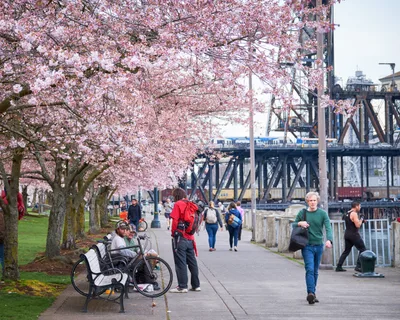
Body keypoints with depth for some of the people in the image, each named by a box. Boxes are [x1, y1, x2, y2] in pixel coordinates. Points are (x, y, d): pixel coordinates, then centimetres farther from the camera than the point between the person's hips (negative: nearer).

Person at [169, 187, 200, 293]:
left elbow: (175, 220, -14)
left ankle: (182, 286, -4)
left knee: (180, 262, -3)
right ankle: (196, 285, 17)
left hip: (180, 237, -7)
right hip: (190, 237, 7)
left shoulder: (178, 204, -9)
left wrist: (173, 233, -4)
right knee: (192, 262, 13)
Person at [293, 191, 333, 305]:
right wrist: (299, 223, -10)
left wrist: (329, 240, -28)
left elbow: (328, 227, -10)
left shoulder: (322, 213, 1)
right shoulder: (302, 213, 2)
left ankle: (312, 293, 22)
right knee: (309, 269, -16)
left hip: (319, 245, 2)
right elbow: (293, 225, 13)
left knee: (315, 271, 11)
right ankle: (311, 293, -25)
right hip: (307, 245, -2)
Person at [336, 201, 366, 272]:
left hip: (347, 234, 9)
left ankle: (339, 266, 10)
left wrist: (360, 220, 16)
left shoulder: (347, 214, 15)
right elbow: (358, 225, -19)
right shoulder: (354, 214, -13)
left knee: (346, 251, 15)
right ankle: (358, 266, -9)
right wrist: (361, 219, -3)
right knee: (363, 249, -1)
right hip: (354, 235, -9)